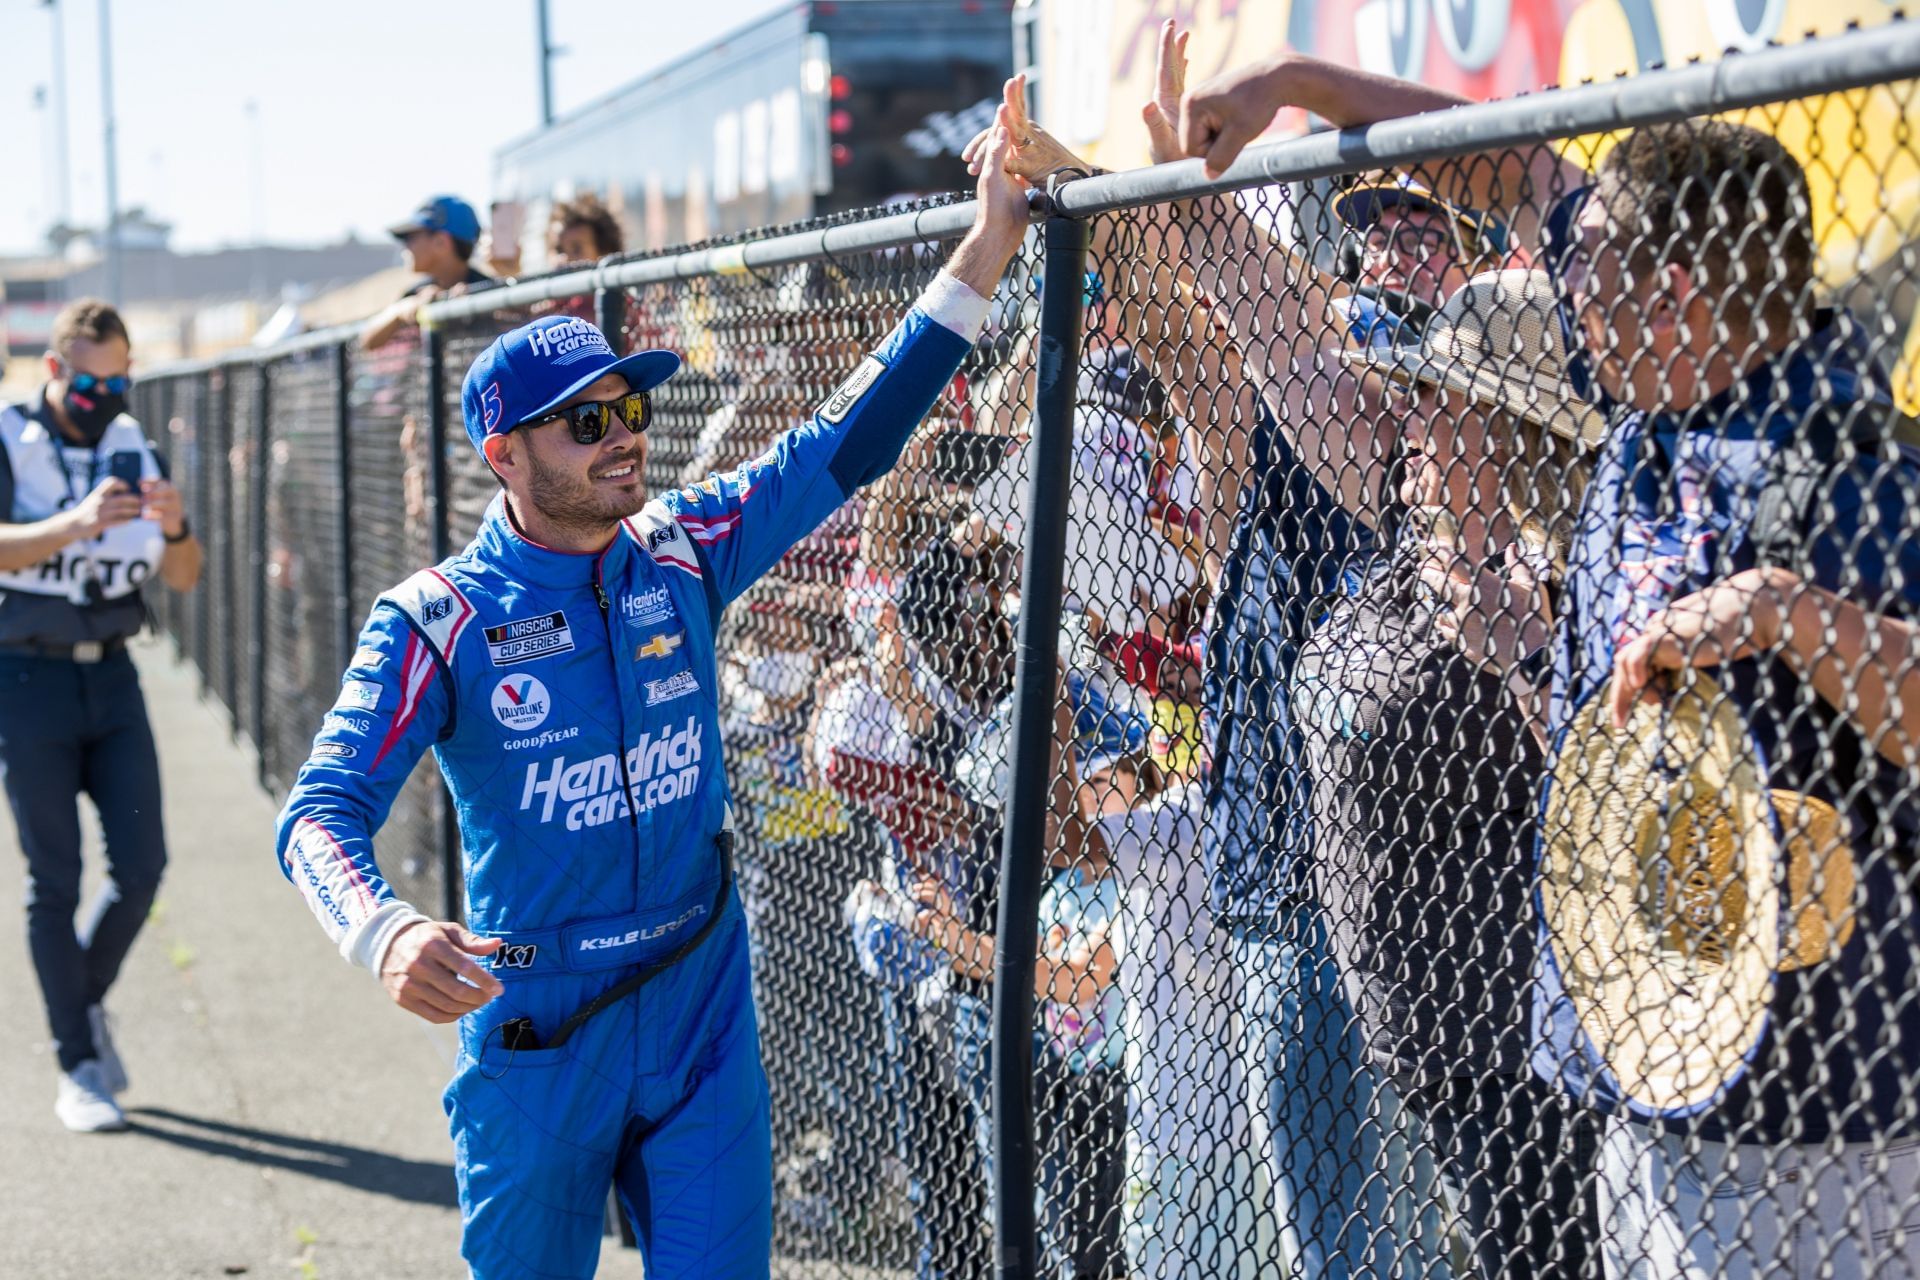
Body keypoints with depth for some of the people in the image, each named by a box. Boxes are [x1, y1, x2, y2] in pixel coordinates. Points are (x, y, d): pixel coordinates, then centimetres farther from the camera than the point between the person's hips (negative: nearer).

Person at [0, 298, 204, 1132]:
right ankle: (79, 1068, 7)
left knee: (141, 863, 1)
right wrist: (73, 526, -40)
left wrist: (175, 530, -18)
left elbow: (183, 579, 4)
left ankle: (88, 998, 27)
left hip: (112, 678, 4)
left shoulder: (133, 451, 6)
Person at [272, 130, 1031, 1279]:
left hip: (706, 1020, 3)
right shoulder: (439, 620, -11)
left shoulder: (682, 554, 0)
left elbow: (851, 440, -2)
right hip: (536, 1039, -2)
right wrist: (385, 933, -41)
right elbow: (324, 812, -18)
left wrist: (985, 251, -10)